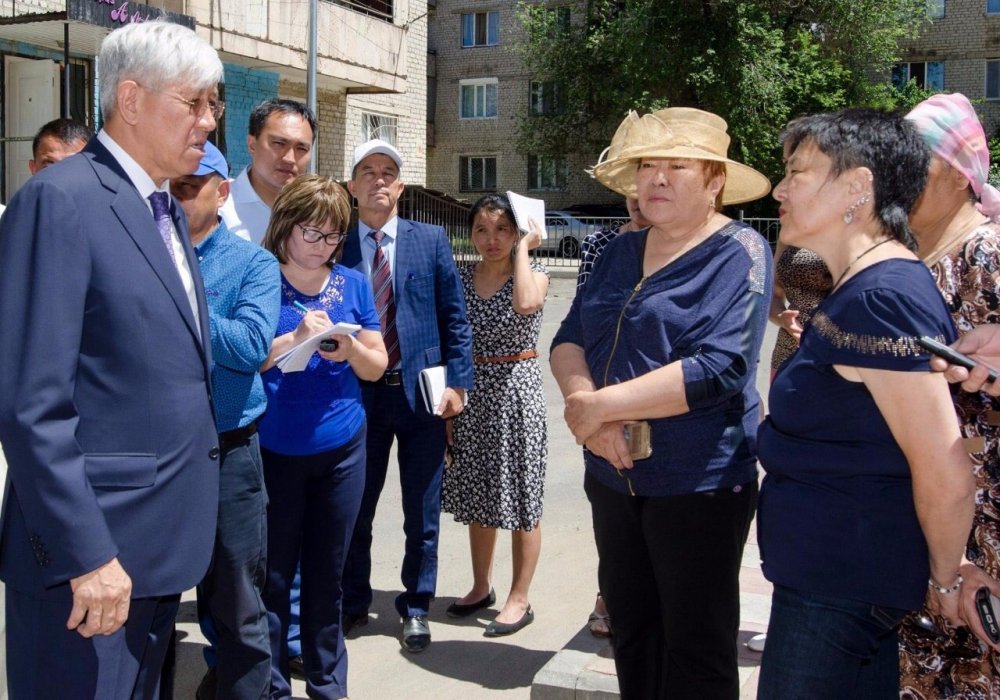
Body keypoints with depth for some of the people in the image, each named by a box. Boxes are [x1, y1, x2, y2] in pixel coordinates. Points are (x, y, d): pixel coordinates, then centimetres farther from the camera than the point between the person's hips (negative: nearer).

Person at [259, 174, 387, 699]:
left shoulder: (352, 284, 4)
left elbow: (376, 365, 5)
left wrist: (349, 349, -15)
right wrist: (295, 338, -22)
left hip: (342, 447, 3)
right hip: (274, 449, -2)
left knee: (327, 574, 13)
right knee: (273, 574, 6)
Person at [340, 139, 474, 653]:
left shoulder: (431, 240, 3)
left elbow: (454, 317, 2)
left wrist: (457, 382, -4)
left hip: (422, 391, 0)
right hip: (358, 394, 0)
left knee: (422, 512, 9)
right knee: (355, 509, 12)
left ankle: (415, 606, 26)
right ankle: (353, 602, 31)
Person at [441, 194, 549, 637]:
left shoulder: (535, 272, -4)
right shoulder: (461, 277, 6)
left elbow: (526, 304, -29)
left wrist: (522, 249, -17)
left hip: (517, 393, -4)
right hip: (472, 396, 5)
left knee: (520, 499, 3)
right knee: (478, 496, 15)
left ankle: (519, 599, 14)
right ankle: (481, 587, 31)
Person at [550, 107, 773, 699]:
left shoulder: (739, 254, -11)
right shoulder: (621, 253, 10)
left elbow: (719, 368, -23)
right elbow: (569, 340, 6)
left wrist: (600, 404, -20)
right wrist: (583, 401, -16)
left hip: (699, 481, -6)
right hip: (614, 475, 6)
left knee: (696, 652, 6)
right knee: (631, 630, 18)